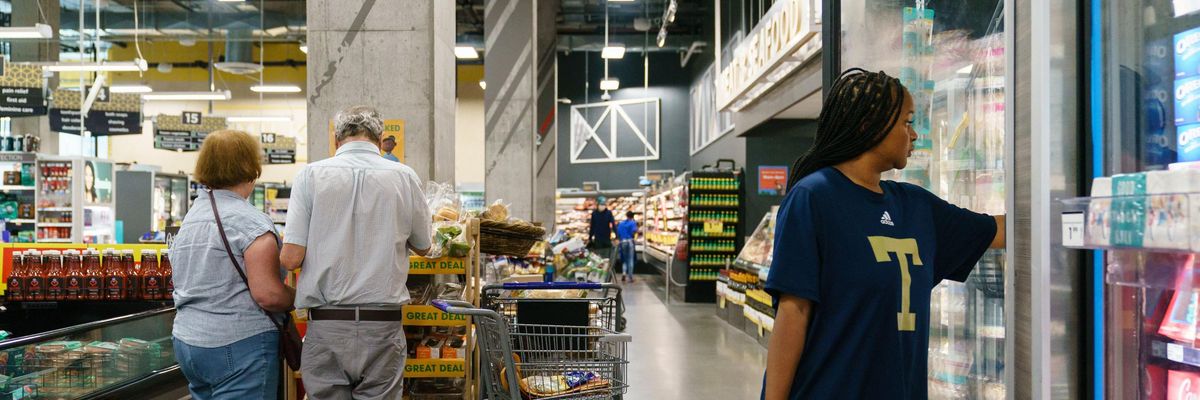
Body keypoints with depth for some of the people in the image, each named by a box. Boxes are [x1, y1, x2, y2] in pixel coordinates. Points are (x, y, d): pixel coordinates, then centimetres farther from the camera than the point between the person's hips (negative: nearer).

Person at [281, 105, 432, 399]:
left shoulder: (311, 175, -3)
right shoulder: (404, 177, -1)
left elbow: (291, 258, -7)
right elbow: (423, 247, 12)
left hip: (326, 323, 0)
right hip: (383, 325, 0)